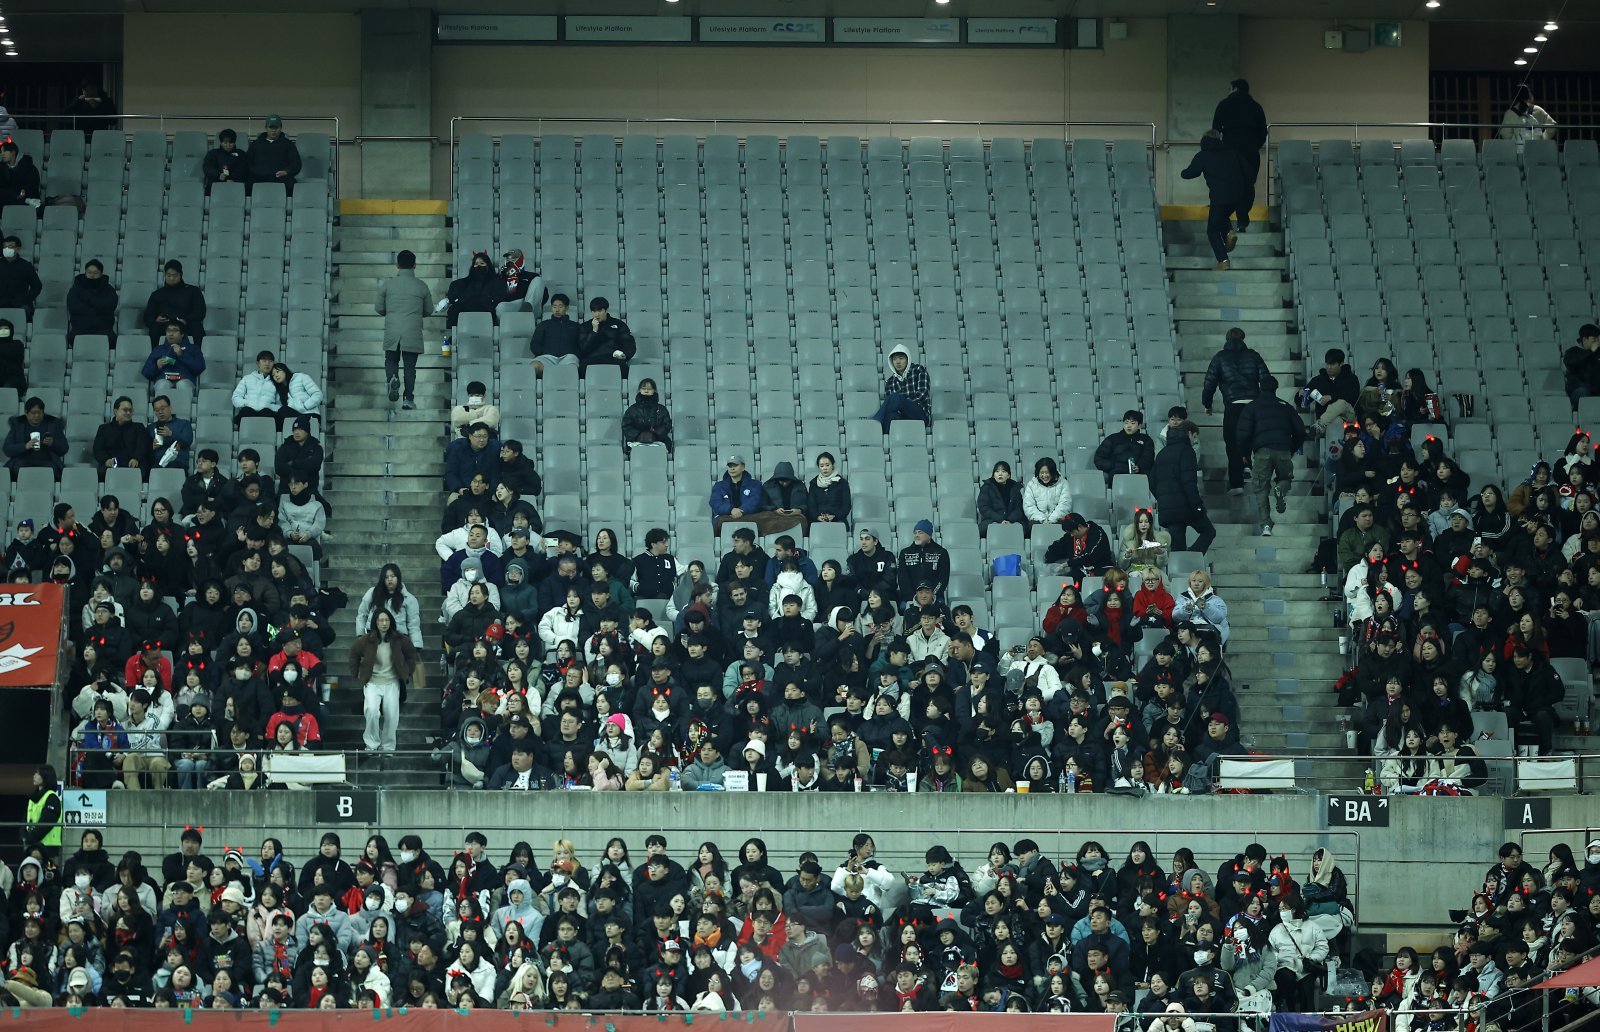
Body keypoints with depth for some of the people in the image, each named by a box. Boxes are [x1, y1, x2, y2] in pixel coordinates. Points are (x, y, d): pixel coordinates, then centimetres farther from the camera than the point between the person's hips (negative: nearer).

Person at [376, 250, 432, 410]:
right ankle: (409, 400, 2)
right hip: (413, 333, 0)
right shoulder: (421, 286, 1)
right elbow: (429, 310, 11)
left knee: (391, 361, 16)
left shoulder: (387, 284, -1)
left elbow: (379, 308, 5)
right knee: (410, 366, 7)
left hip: (392, 332, 0)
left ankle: (393, 379, -16)